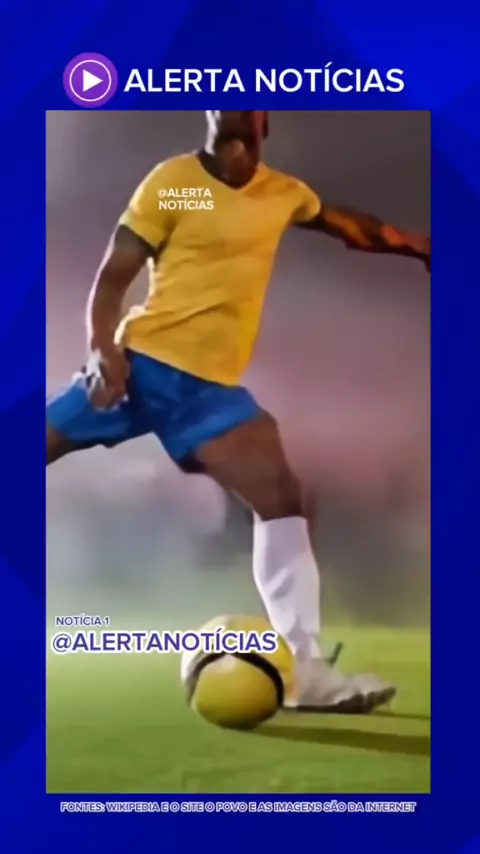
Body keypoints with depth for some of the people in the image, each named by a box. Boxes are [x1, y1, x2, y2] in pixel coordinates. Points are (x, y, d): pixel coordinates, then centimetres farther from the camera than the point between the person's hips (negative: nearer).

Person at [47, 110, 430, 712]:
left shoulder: (285, 194, 12)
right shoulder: (173, 181, -4)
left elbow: (351, 227, 30)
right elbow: (113, 275, -5)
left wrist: (417, 245, 31)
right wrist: (102, 349, -21)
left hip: (212, 383, 4)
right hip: (142, 361, -3)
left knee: (282, 495, -11)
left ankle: (305, 668, -8)